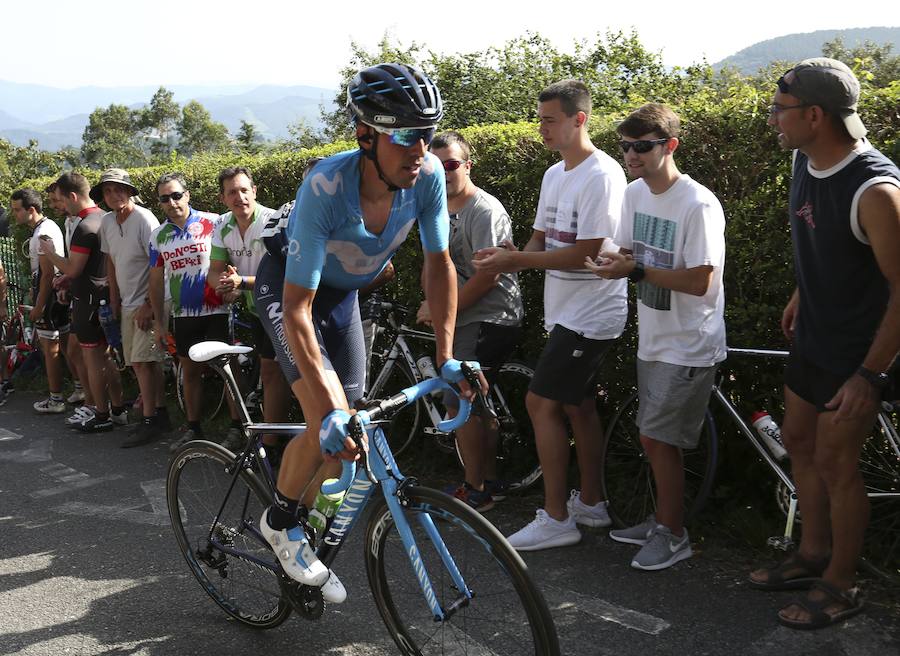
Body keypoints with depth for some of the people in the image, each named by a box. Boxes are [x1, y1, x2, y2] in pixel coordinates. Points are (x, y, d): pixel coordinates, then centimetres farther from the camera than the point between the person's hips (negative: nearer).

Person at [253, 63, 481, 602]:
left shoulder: (428, 174, -25)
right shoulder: (325, 188, -38)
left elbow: (439, 263, -11)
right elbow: (298, 307, -38)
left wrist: (446, 358, -18)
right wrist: (331, 411, -44)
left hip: (344, 295, 5)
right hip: (289, 289, -5)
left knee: (347, 434, 5)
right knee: (330, 427, -21)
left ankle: (306, 536, 29)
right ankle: (279, 522, 8)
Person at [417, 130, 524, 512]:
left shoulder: (485, 211, -15)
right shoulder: (441, 211, 14)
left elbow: (487, 275, -21)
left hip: (489, 320, -10)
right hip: (465, 321, 10)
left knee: (459, 402, -9)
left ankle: (476, 491, 4)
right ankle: (490, 481, 28)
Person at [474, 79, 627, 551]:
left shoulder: (601, 176, -17)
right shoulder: (554, 175, 13)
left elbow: (588, 252, -23)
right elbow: (541, 239, 14)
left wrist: (518, 260, -21)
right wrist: (508, 259, -8)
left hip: (589, 316, -9)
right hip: (566, 312, 9)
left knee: (541, 403, -9)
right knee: (577, 406, 15)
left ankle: (556, 518, 1)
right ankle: (591, 503, 28)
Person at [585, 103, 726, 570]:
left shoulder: (698, 205, -21)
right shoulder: (635, 194, 4)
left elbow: (699, 281, -23)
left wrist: (636, 270, -24)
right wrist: (614, 263, -10)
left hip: (688, 346, -8)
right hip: (653, 340, 8)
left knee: (658, 440, -3)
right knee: (654, 438, 17)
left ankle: (673, 536, 15)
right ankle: (663, 520, 34)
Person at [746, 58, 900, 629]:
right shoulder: (806, 161, -3)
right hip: (812, 338, 8)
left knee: (835, 463, 3)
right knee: (798, 441, 18)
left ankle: (841, 586, 23)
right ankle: (813, 554, 37)